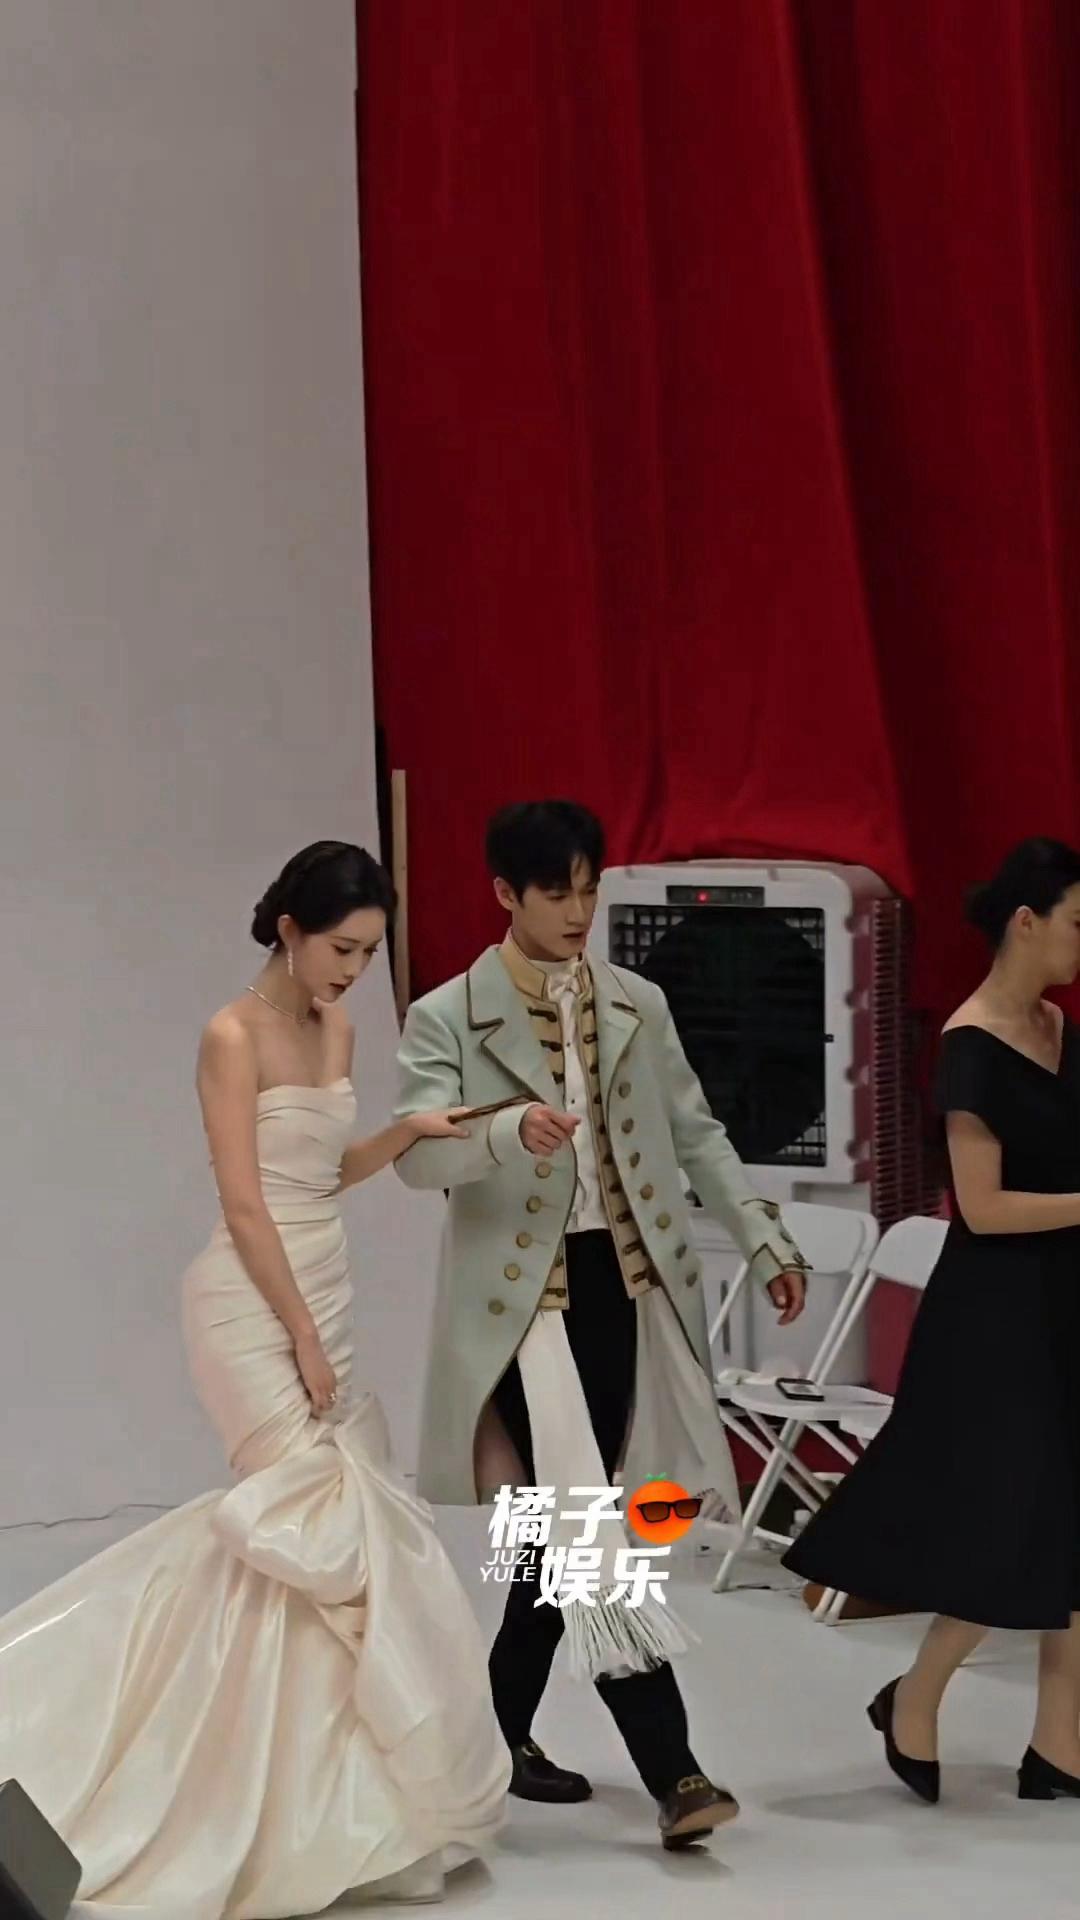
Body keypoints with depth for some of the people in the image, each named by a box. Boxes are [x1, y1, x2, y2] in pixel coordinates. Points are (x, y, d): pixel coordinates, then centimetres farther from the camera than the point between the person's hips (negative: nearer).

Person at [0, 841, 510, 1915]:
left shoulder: (336, 1030, 11)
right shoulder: (235, 1036, -13)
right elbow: (245, 1205, -16)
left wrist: (406, 1133, 3)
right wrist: (303, 1337, -17)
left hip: (321, 1296, 8)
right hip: (253, 1307, -8)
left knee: (292, 1534, 7)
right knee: (325, 1525, -10)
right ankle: (314, 1815, -2)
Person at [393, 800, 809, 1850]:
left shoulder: (638, 1005, 12)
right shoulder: (446, 1018, -2)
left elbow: (695, 1132, 17)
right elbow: (416, 1153, -15)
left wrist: (764, 1239, 11)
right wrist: (510, 1129, -34)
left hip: (623, 1284, 5)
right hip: (524, 1294, -5)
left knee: (557, 1528, 10)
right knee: (584, 1532, -12)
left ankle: (504, 1730, 26)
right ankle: (671, 1770, -14)